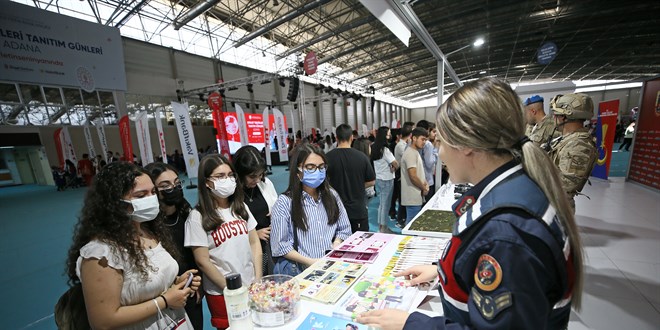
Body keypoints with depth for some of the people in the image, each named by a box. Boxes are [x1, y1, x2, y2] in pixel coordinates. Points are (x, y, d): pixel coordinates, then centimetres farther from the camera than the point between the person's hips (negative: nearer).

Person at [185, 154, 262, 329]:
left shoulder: (241, 207, 1)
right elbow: (202, 261, -11)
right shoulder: (197, 217, -12)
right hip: (222, 292, -4)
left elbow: (255, 244, 3)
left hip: (251, 286, 4)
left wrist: (258, 280, -2)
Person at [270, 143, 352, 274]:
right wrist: (310, 262, -12)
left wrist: (335, 247, -3)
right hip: (298, 269, -3)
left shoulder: (332, 195, 8)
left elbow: (344, 229, 14)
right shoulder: (284, 202, -6)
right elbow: (279, 245, -6)